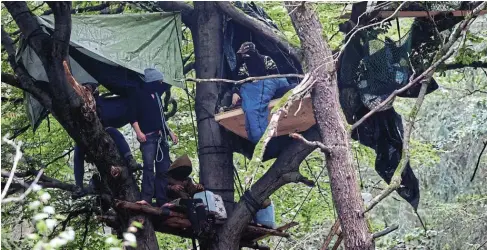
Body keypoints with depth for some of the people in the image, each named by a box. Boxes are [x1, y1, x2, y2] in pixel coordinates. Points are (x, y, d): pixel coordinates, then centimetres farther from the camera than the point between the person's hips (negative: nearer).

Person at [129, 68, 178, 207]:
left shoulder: (157, 95, 22)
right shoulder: (139, 95, 1)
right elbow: (133, 117, -6)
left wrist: (170, 132, 24)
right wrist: (138, 132, -18)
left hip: (161, 136, 7)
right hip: (148, 136, -7)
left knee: (163, 169, 1)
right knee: (148, 166, -21)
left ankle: (162, 201, 0)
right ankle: (146, 198, -29)